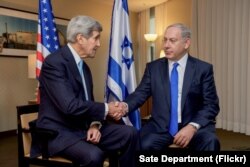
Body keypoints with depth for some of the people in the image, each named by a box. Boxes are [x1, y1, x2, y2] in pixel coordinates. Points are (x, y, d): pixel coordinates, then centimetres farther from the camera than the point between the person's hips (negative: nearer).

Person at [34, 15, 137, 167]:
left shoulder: (85, 67, 11)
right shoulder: (54, 62, -17)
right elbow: (70, 105, -27)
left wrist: (95, 125, -7)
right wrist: (106, 109, -14)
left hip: (83, 128, 8)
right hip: (58, 132, -7)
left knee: (130, 133, -5)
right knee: (94, 155, -33)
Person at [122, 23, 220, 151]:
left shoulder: (203, 69, 2)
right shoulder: (153, 67, 7)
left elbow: (211, 105, -1)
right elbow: (140, 93, 2)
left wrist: (193, 127, -18)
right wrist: (124, 106, -21)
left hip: (194, 125, -1)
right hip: (161, 126, 2)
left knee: (210, 142, -31)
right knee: (143, 144, -27)